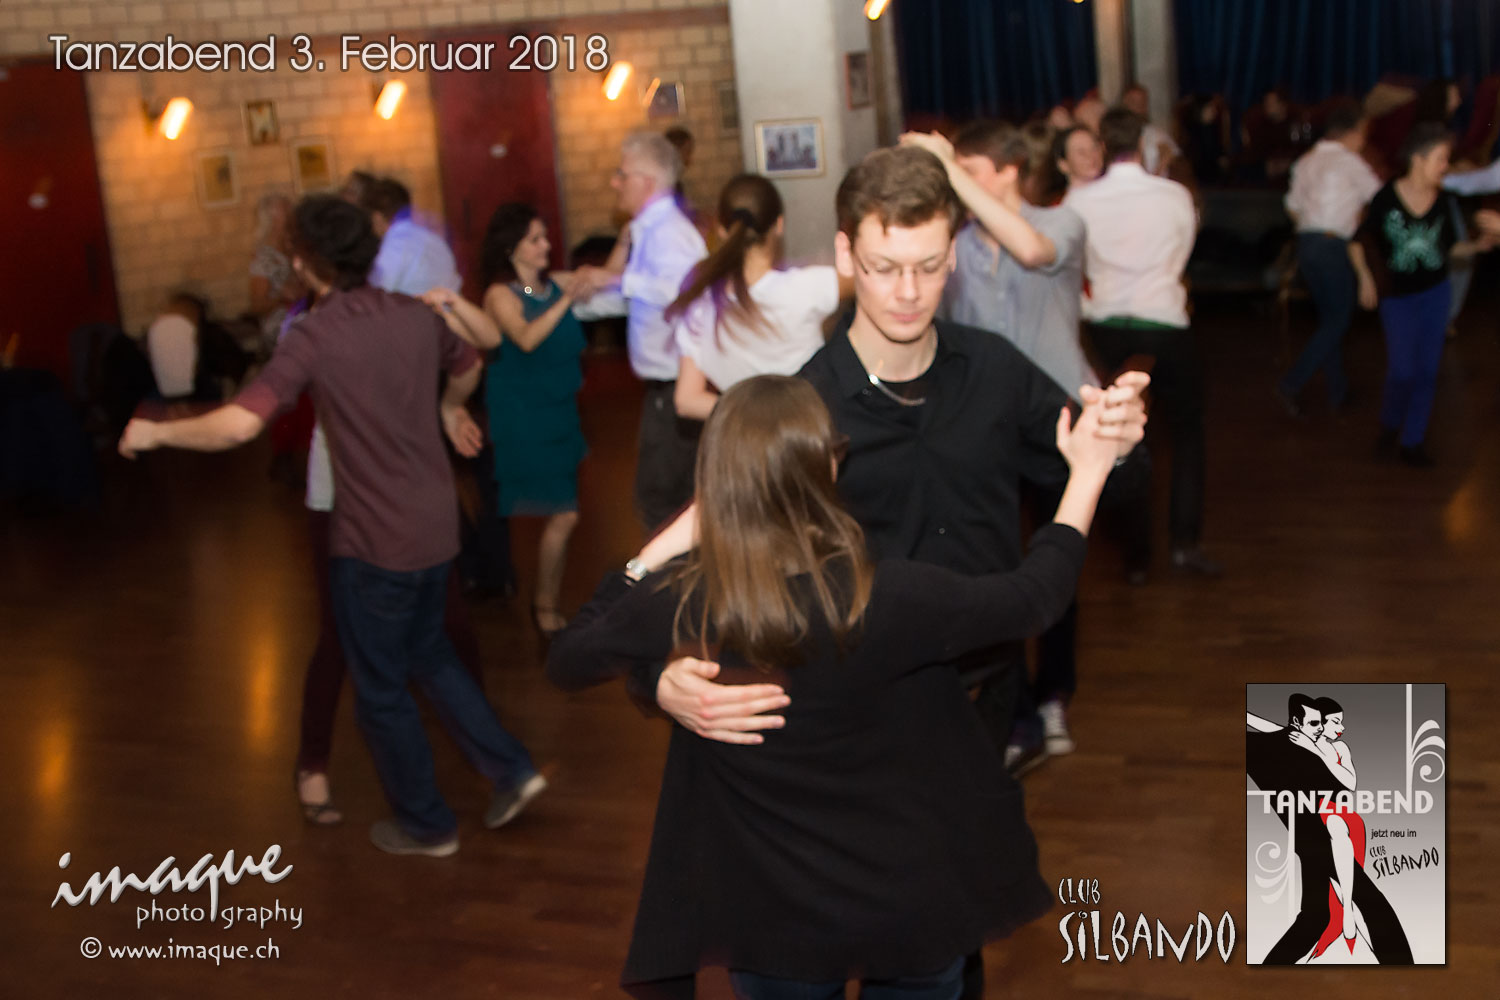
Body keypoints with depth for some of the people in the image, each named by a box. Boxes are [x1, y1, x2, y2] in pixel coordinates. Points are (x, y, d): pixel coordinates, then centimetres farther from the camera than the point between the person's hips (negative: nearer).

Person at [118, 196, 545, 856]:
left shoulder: (312, 338, -18)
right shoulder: (416, 316, 1)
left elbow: (238, 425, -27)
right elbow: (469, 367, 22)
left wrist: (154, 434, -11)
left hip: (373, 540, -6)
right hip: (436, 524, 7)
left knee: (381, 689, 12)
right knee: (428, 655, 27)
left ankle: (425, 825, 26)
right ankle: (510, 770, 22)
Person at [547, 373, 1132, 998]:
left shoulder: (675, 605, -21)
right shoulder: (886, 601, -26)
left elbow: (567, 661, -1)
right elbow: (1031, 598, -9)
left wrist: (674, 536, -1)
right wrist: (1088, 473, 4)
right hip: (910, 901, -1)